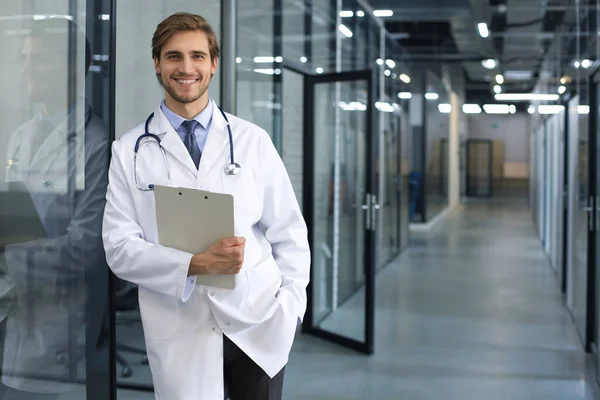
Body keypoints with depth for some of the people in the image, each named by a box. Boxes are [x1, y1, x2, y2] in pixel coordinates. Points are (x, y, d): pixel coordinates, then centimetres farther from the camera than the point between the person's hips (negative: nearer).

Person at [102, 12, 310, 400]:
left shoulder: (253, 140, 3)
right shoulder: (130, 151, 1)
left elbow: (289, 233, 6)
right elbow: (120, 248, -4)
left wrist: (290, 306, -4)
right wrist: (196, 264, -18)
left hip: (259, 324, 1)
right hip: (182, 335, -1)